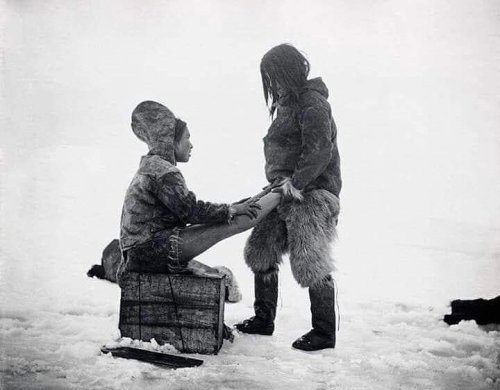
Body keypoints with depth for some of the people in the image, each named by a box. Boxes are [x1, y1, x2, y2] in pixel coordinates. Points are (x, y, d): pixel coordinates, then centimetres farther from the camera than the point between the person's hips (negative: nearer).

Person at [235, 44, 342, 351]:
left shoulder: (312, 102, -12)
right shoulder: (287, 102, 18)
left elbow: (321, 150, -21)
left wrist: (297, 182, -26)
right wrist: (277, 178, 5)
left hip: (311, 193, -10)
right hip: (283, 191, 10)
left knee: (310, 264, -6)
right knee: (261, 253, 11)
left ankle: (325, 333, 6)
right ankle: (264, 320, 24)